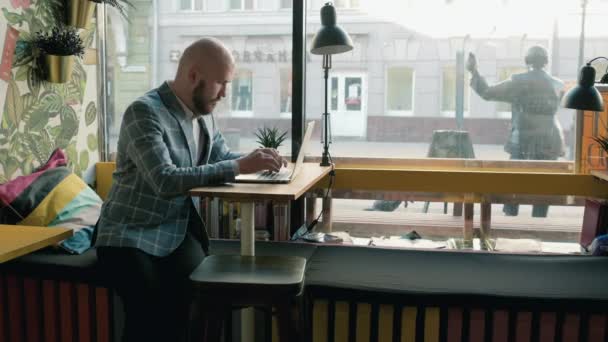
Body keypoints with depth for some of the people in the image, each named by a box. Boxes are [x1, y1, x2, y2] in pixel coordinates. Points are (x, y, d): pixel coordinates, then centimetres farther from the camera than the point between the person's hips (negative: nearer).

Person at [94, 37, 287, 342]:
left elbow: (222, 157, 19)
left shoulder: (203, 113, 6)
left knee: (200, 293, -23)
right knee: (150, 312, -29)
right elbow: (166, 181, -28)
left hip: (180, 229, 6)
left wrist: (256, 161, -3)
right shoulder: (144, 112, -17)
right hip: (131, 235, -5)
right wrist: (238, 167, -27)